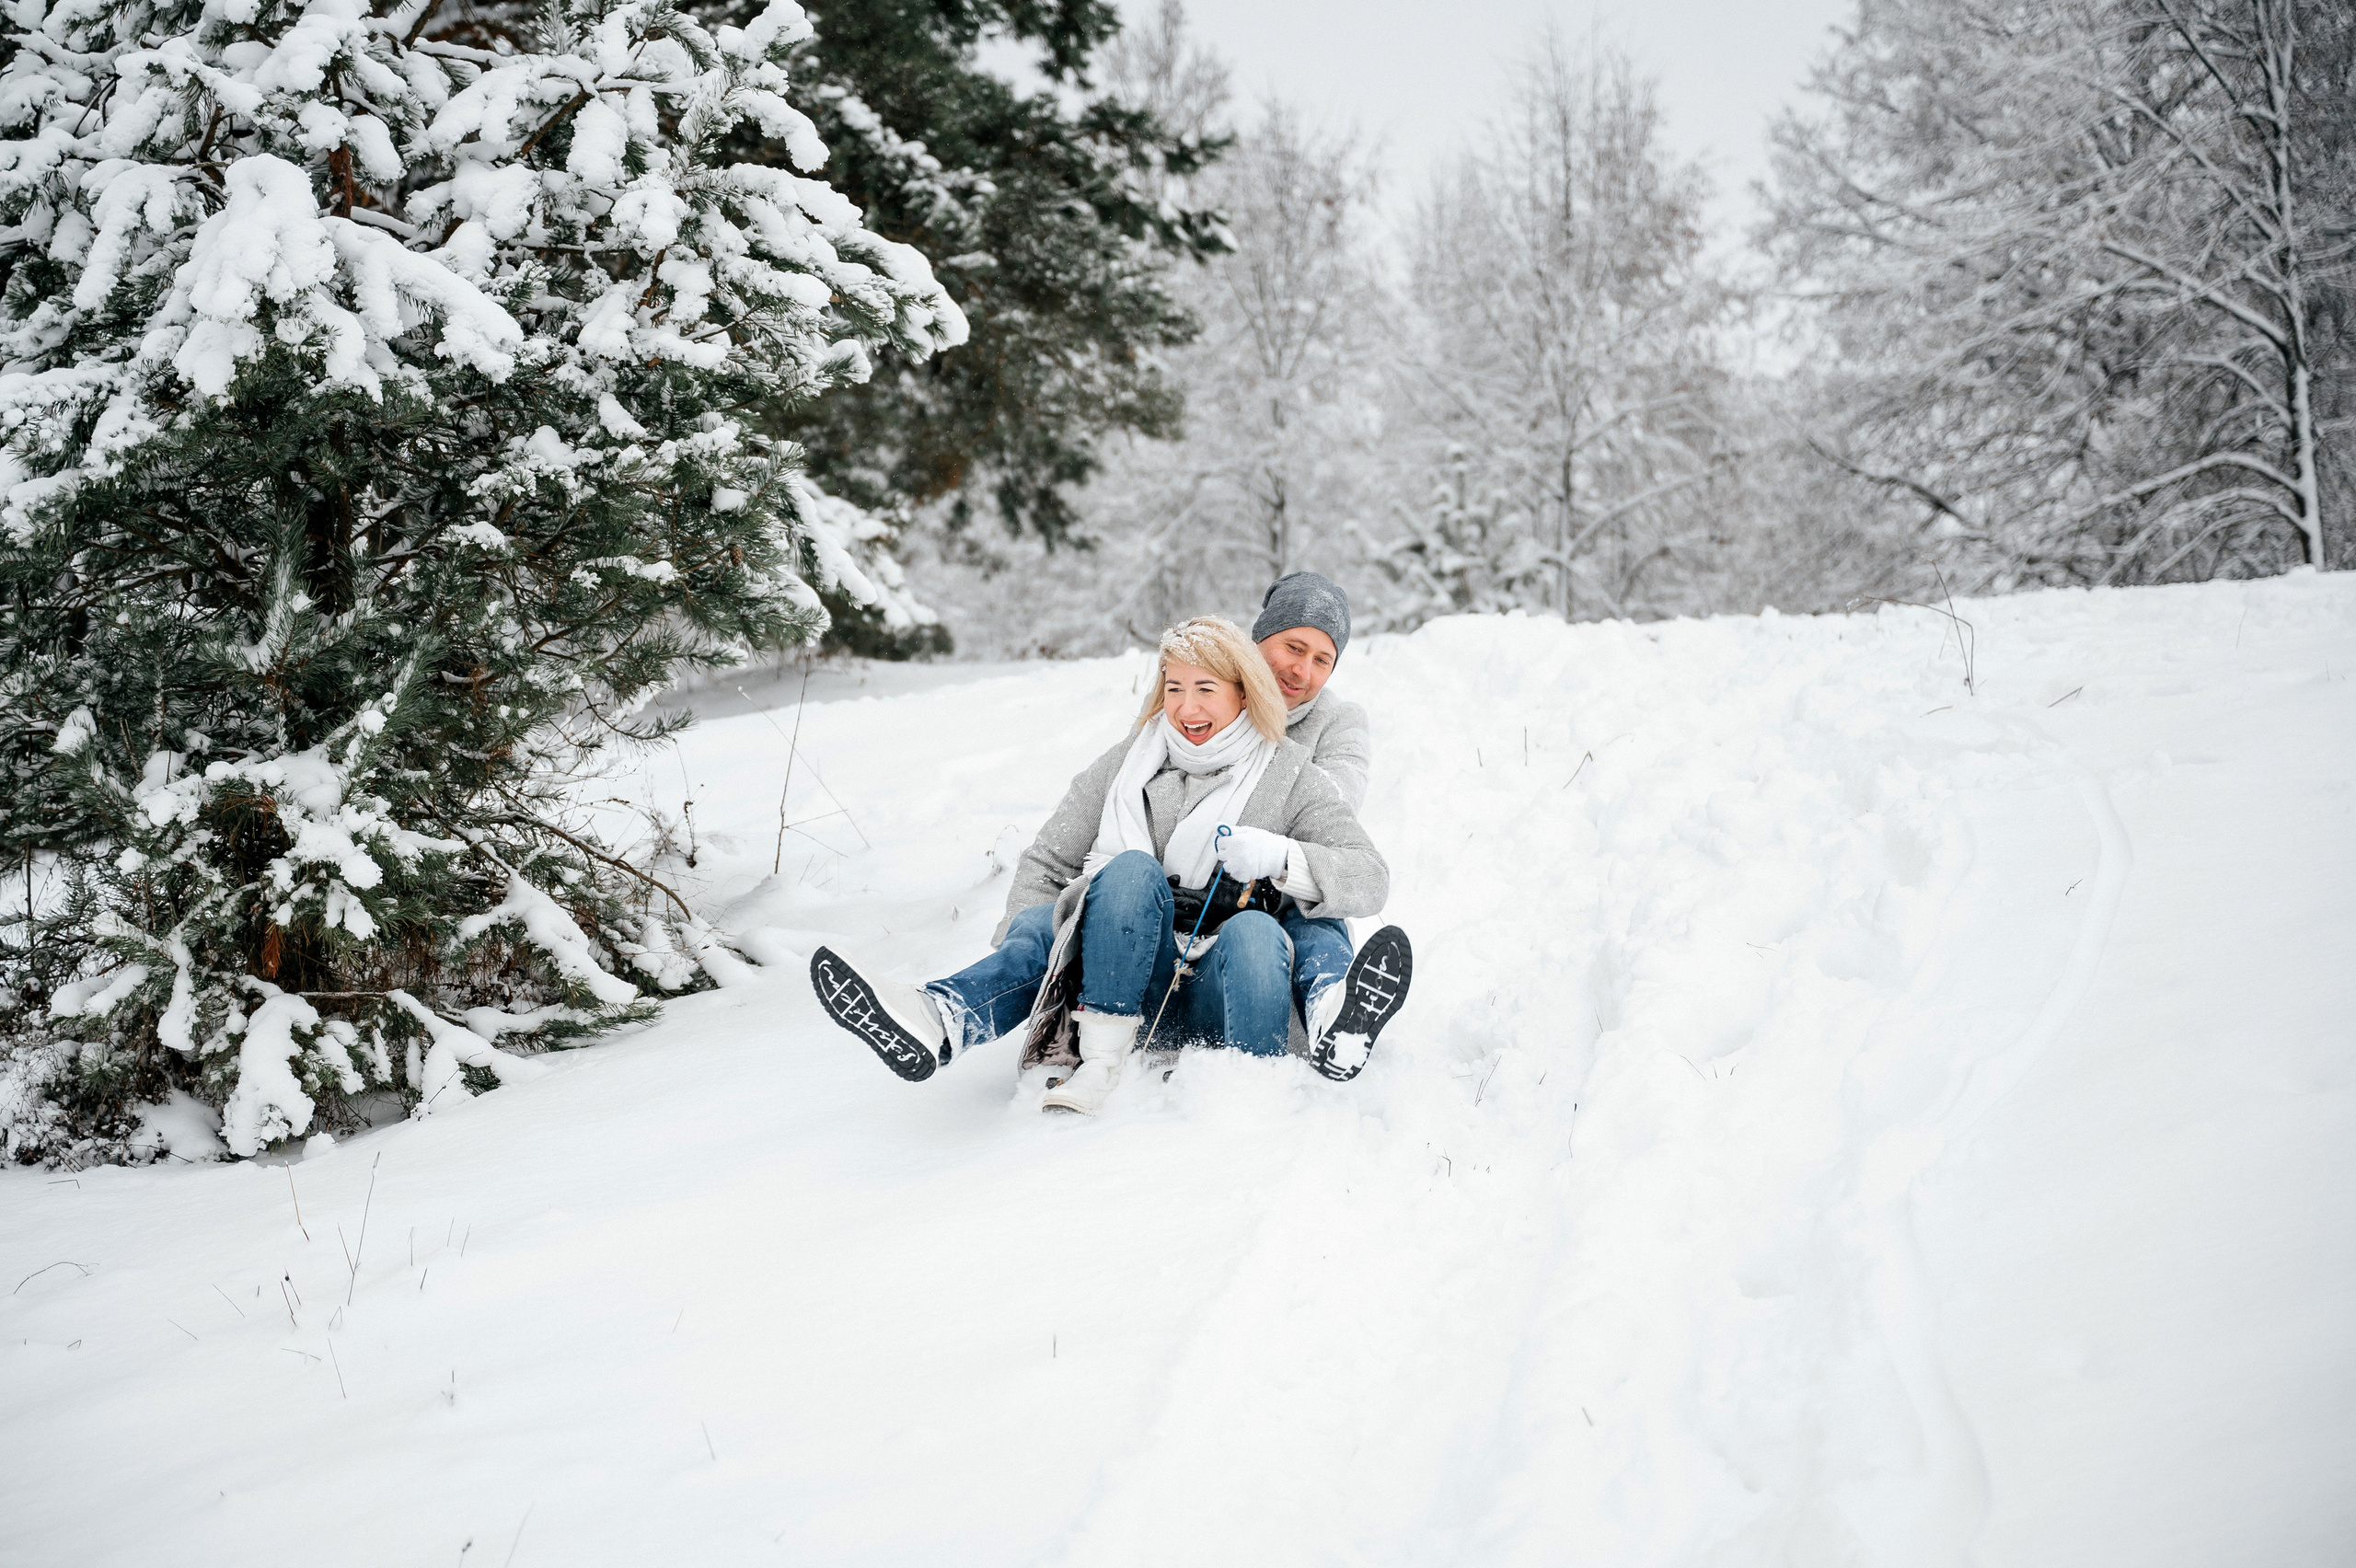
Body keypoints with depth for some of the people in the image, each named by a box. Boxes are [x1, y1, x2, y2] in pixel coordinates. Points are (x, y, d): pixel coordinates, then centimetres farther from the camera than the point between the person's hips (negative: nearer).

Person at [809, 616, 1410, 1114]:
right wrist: (1025, 936, -6)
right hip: (1131, 986, 2)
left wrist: (1279, 857, -21)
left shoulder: (1289, 776, 6)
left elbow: (1370, 878, -3)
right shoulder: (1124, 766, 14)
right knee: (1133, 869, -31)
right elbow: (1046, 861, 15)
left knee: (1254, 932, -36)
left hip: (1214, 1001, -1)